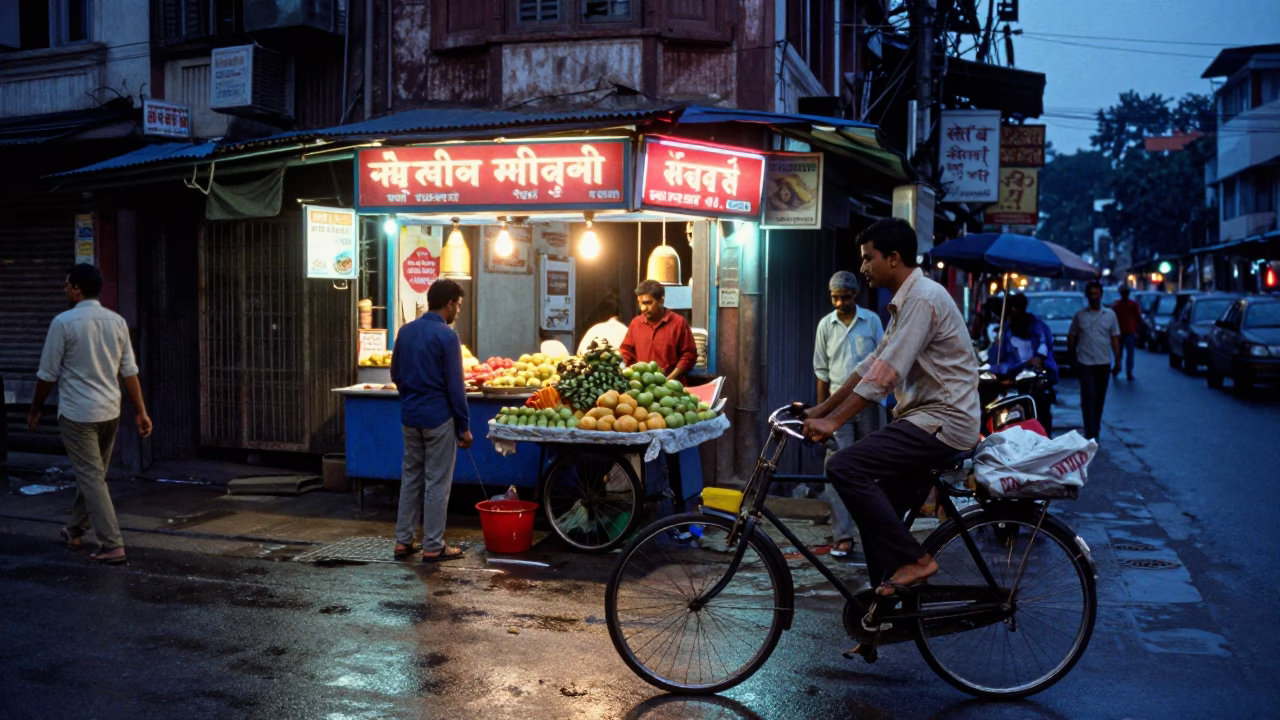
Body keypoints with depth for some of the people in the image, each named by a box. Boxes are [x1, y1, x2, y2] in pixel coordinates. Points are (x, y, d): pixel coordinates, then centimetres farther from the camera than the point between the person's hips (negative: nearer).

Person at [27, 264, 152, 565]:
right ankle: (75, 529, 37)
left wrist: (35, 411, 5)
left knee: (91, 478, -3)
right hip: (110, 412, 6)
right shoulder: (117, 321, 3)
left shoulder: (64, 322, -13)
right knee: (91, 474, 20)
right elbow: (129, 371, 3)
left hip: (77, 413, -6)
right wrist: (141, 411, 7)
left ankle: (113, 546, -6)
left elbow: (48, 374, -8)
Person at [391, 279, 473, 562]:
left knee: (410, 477, 14)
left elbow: (396, 374, 15)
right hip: (438, 417, -7)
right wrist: (464, 426, -9)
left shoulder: (406, 331, 7)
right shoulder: (446, 336, -15)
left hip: (410, 416, 7)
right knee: (437, 482, 1)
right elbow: (455, 385, -15)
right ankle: (433, 547, 6)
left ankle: (403, 541, 18)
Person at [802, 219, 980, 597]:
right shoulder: (905, 301, 16)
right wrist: (822, 409, 13)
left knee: (844, 467, -20)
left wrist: (833, 422, -24)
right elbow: (872, 364, 17)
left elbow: (885, 374, -23)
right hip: (925, 419, 10)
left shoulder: (922, 298, -16)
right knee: (878, 513, 9)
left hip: (942, 421, -10)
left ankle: (913, 560, -11)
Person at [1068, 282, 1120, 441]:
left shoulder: (1110, 314, 6)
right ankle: (1090, 434, -12)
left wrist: (1118, 359, 3)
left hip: (1104, 363, 2)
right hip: (1085, 363, -2)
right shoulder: (1080, 315, 2)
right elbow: (1072, 337, 7)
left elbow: (1115, 338, 8)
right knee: (1088, 397, -10)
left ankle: (1095, 428, 27)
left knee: (1100, 398, 11)